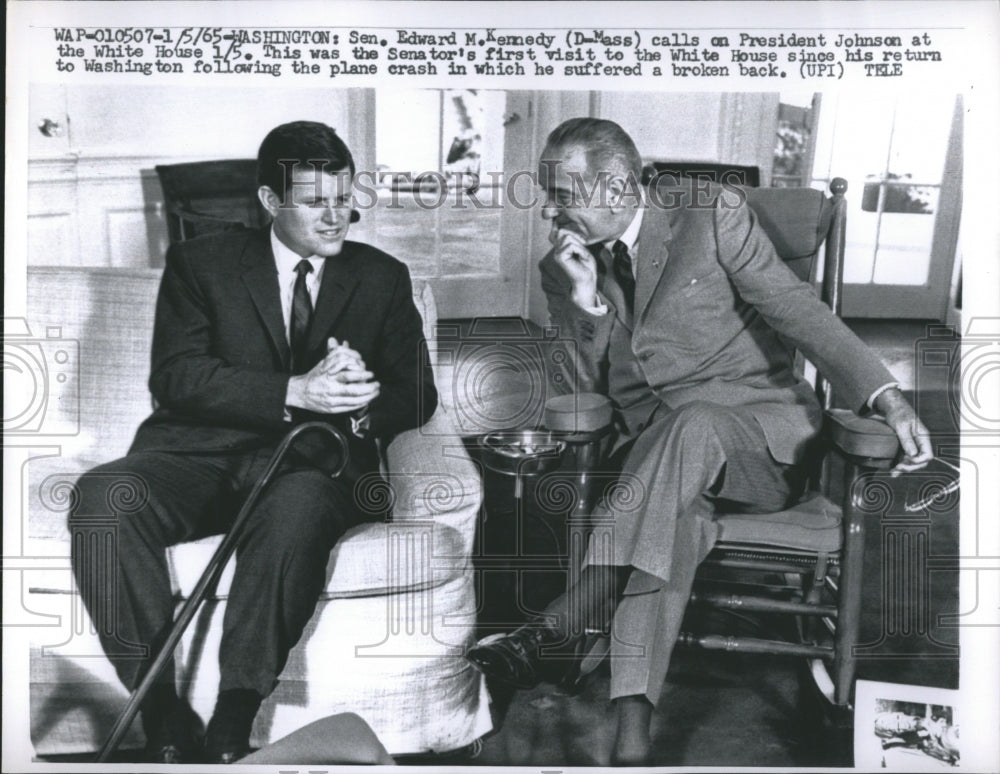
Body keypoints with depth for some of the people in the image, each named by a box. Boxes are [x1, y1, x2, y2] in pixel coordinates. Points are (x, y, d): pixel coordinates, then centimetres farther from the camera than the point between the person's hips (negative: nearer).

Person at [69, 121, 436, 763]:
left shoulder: (382, 277, 16)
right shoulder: (201, 262, 12)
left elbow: (417, 396, 9)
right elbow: (175, 375, -3)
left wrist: (355, 403, -15)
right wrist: (294, 392, -16)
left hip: (316, 460, -1)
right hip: (203, 452, 1)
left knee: (297, 508, -37)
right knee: (104, 495, -29)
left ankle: (232, 725, -30)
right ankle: (163, 718, -23)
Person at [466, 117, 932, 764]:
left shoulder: (712, 215, -3)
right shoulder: (562, 269, 7)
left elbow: (799, 309, -5)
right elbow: (585, 393, 4)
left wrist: (887, 397, -17)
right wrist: (584, 300, -13)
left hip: (759, 431, -2)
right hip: (653, 446, 2)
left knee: (692, 423, -38)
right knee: (674, 517, -34)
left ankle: (551, 629, -41)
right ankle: (634, 725, -40)